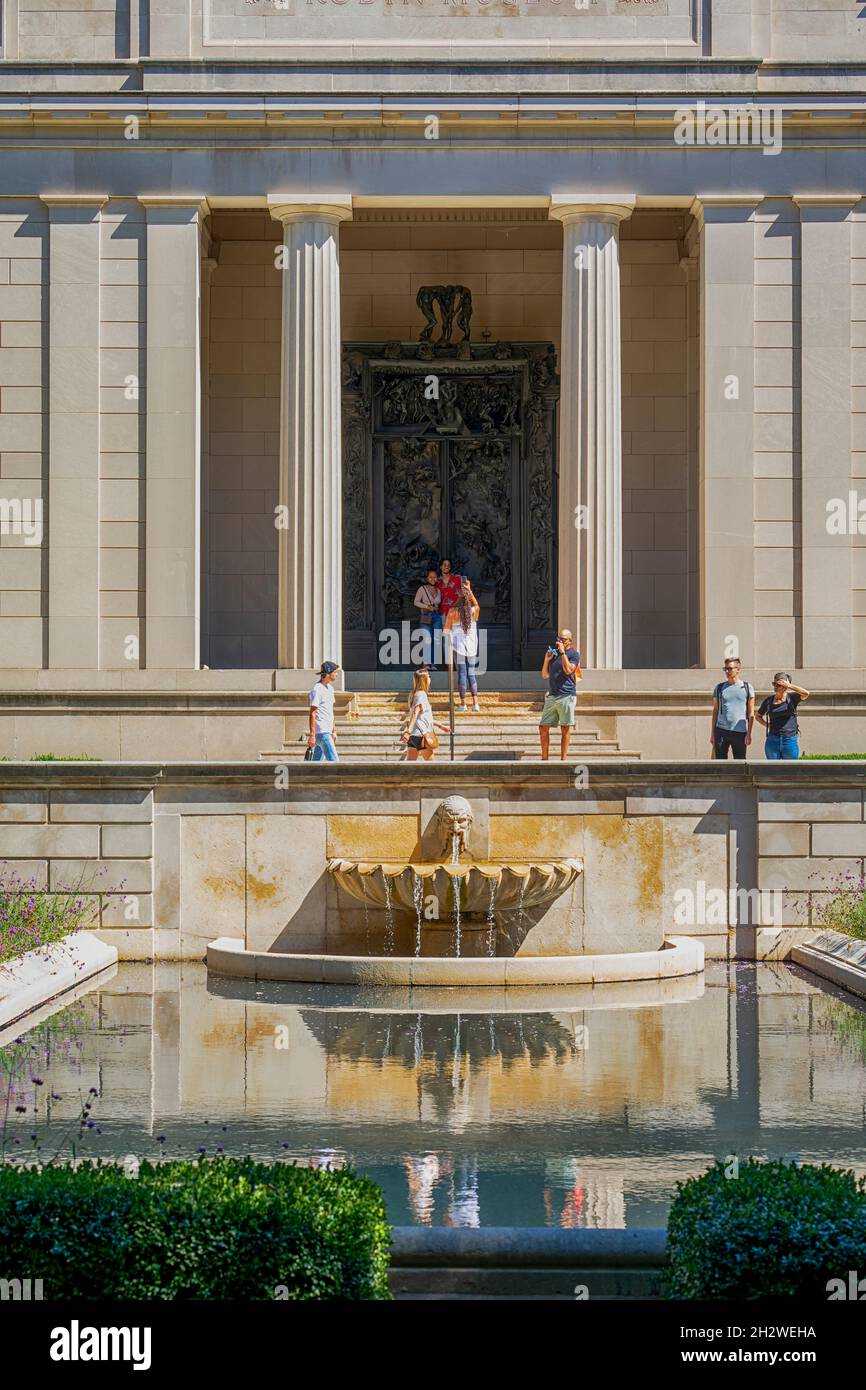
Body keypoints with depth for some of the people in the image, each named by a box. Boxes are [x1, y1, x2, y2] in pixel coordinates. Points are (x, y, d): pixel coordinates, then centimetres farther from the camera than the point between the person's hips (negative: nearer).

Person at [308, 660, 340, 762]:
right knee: (333, 761, -12)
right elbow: (312, 713, -17)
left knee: (317, 761, 10)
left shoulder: (330, 688, 16)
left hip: (327, 731, 9)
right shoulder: (317, 690, -14)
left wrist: (334, 731, 22)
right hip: (321, 732, -9)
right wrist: (312, 735, -20)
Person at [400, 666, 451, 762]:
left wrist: (441, 726, 30)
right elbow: (415, 714, -23)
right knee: (430, 761, 4)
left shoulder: (414, 694, 17)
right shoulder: (421, 694, -11)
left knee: (410, 761, 5)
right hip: (421, 735, -8)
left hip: (412, 735, 8)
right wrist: (408, 731, -31)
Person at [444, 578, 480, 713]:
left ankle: (463, 704, 3)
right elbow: (476, 604, 23)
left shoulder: (453, 611, -9)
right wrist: (470, 590, 28)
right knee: (471, 675, 10)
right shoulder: (474, 610, -3)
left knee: (462, 674, 2)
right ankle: (475, 703, 1)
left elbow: (447, 629, -2)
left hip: (458, 645, -2)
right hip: (471, 646, 2)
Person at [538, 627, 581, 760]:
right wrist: (546, 660, 5)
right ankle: (545, 758, 9)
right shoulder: (553, 652, 19)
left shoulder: (573, 654, 1)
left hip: (566, 696, -6)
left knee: (565, 729, -3)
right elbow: (545, 675, 21)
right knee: (543, 728, 2)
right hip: (552, 696, 6)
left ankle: (563, 759, 0)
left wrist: (563, 652, -12)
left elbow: (568, 670, -16)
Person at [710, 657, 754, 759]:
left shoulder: (747, 688, 5)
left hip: (740, 732, -1)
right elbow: (715, 712, 13)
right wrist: (712, 733, 8)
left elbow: (751, 713, 4)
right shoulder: (719, 688, 10)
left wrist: (749, 734, -3)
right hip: (721, 731, 2)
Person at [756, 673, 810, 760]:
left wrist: (789, 686, -19)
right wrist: (766, 724, 2)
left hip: (790, 741, -2)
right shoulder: (769, 701, 5)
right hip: (772, 741, 2)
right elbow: (758, 716, 21)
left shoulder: (792, 698, -2)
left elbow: (806, 694, -22)